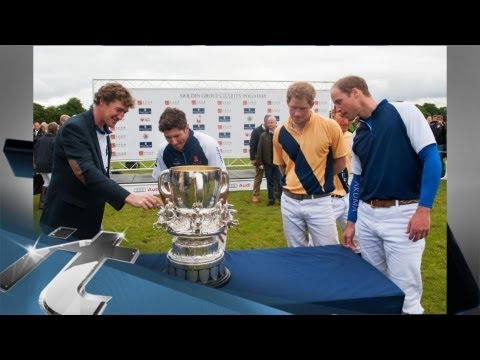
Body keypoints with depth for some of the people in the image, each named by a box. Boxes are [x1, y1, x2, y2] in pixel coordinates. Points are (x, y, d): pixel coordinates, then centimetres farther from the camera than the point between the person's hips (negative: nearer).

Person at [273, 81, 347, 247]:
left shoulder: (330, 127, -10)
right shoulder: (280, 132, -1)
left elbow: (340, 162, 1)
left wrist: (319, 178, 0)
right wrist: (296, 180, 5)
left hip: (319, 201, -3)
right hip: (290, 202, 3)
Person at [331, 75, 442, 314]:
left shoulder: (404, 112, -5)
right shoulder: (357, 136, 13)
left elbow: (431, 158, -10)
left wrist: (424, 209, -16)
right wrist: (351, 221, 17)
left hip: (403, 213, -6)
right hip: (366, 215, 6)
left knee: (404, 293, -1)